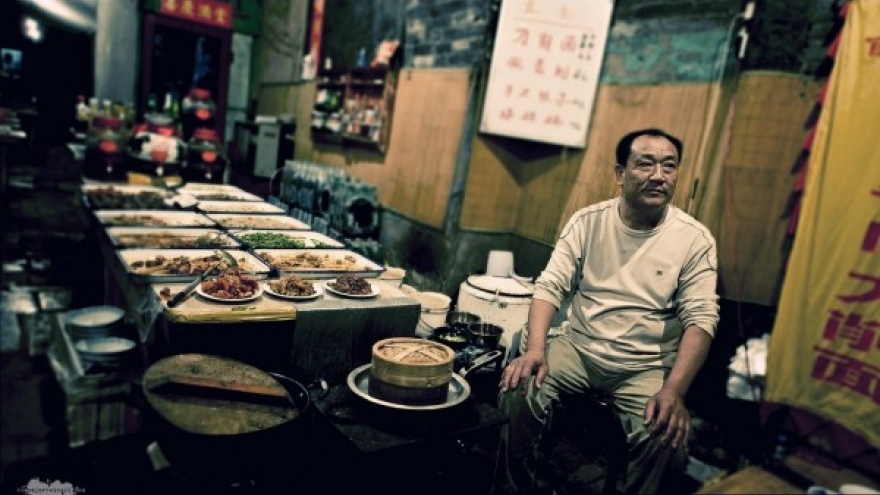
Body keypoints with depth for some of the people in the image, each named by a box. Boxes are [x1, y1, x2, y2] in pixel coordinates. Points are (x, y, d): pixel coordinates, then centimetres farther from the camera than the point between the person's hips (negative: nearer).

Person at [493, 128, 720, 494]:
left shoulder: (695, 239, -4)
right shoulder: (587, 221, -1)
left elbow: (701, 319, -9)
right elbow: (550, 286, -5)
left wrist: (673, 390, -24)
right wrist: (535, 349, -22)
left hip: (646, 366, -1)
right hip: (577, 346, 1)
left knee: (663, 434, -28)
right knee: (519, 391, -23)